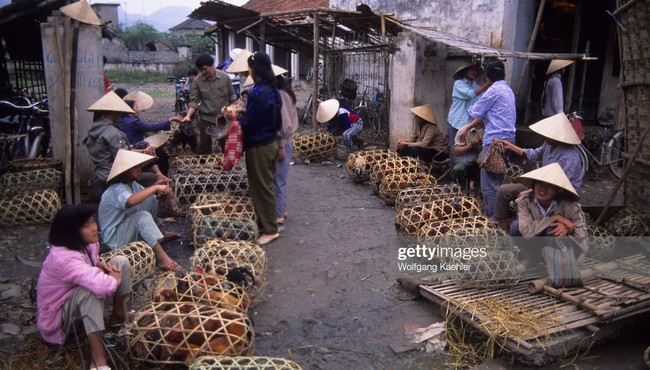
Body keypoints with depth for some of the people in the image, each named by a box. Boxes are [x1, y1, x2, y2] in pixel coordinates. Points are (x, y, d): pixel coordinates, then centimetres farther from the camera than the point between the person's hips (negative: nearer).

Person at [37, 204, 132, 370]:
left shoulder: (85, 243, -11)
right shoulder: (65, 258, -38)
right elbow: (104, 286, -51)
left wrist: (100, 264, -11)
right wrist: (116, 279, -27)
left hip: (83, 300, 8)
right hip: (59, 311, -8)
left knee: (121, 261, -7)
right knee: (93, 289, -40)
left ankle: (118, 315, 4)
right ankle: (98, 356, -35)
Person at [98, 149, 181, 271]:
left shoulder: (133, 184, 0)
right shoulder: (117, 190, -28)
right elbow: (131, 201, -50)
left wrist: (155, 187, -11)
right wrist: (155, 188, -41)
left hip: (129, 228, 10)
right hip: (114, 238, -10)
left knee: (151, 199, 8)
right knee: (143, 216, -34)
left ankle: (160, 233, 12)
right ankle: (162, 257, -41)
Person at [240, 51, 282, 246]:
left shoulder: (259, 92, -22)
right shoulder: (271, 89, 8)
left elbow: (248, 123, -19)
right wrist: (243, 112, 10)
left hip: (259, 146, -10)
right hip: (269, 141, 10)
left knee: (262, 187, -1)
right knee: (265, 185, 17)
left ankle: (270, 230, 7)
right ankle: (265, 222, 29)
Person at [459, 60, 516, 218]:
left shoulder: (494, 90, -12)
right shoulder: (508, 90, 17)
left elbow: (476, 112, -6)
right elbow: (485, 114, 19)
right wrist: (468, 127, 19)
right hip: (507, 138, 9)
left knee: (489, 181, -5)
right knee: (498, 179, 16)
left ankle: (492, 217, -2)